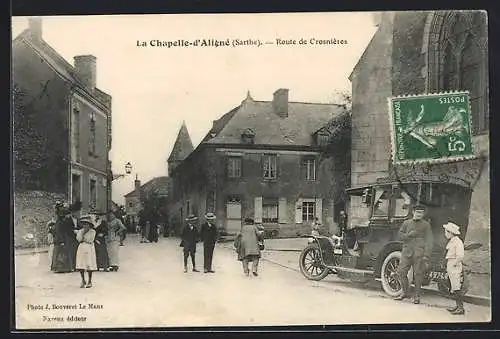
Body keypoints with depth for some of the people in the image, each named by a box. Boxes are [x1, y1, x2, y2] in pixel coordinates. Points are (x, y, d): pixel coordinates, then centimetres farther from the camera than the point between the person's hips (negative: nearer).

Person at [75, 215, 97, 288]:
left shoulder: (92, 231, -1)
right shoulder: (80, 231, 9)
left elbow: (90, 240, -10)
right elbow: (79, 239, -5)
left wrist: (83, 238, -8)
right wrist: (83, 232, -11)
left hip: (89, 249, -3)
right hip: (81, 248, 3)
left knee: (89, 266, 0)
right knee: (80, 265, 2)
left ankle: (89, 281, 12)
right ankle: (83, 281, 18)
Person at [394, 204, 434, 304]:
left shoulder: (426, 225, 6)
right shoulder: (406, 223, 14)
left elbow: (429, 241, 1)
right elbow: (400, 235, 11)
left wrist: (426, 256, -8)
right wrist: (409, 235, -10)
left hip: (419, 253, -3)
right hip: (407, 251, 3)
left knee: (418, 274, -2)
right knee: (401, 271, 0)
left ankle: (417, 296, 10)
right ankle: (404, 292, 18)